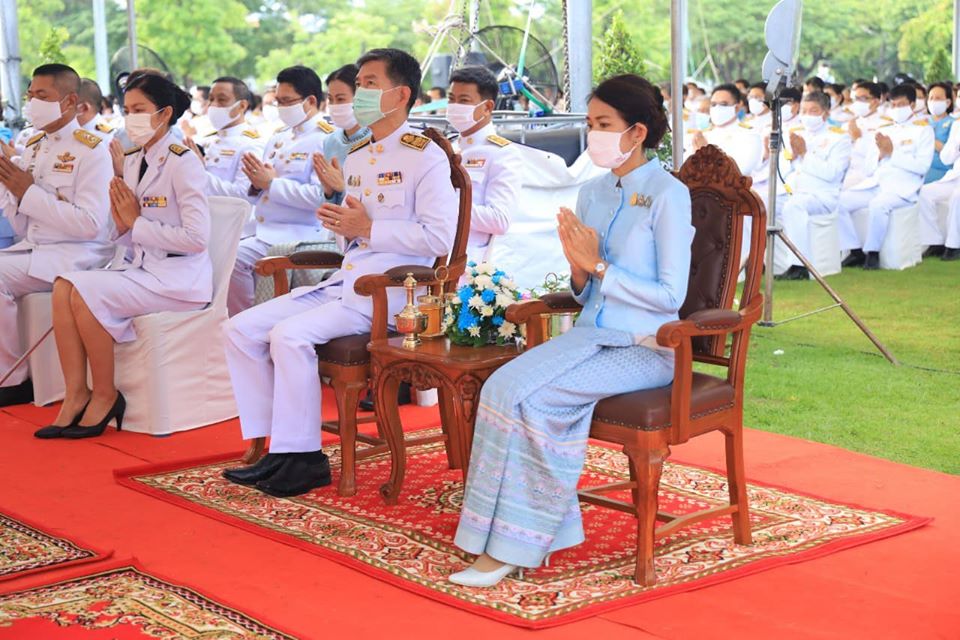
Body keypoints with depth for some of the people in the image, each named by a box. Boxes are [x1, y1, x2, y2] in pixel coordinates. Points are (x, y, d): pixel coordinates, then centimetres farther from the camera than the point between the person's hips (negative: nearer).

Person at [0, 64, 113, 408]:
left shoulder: (91, 150, -7)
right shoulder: (33, 146, 13)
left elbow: (90, 224, -18)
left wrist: (29, 193, -16)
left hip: (77, 254, -7)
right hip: (33, 250, 7)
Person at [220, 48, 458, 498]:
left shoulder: (426, 157, -5)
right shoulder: (355, 159, 21)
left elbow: (440, 237, -16)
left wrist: (367, 229, -14)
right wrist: (339, 225, 4)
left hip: (388, 293, -9)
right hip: (341, 284, 9)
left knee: (289, 334, -28)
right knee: (241, 329, -4)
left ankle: (302, 458, -16)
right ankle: (276, 448, -3)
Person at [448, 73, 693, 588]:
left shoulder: (668, 195, -7)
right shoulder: (592, 193, 13)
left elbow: (670, 296, -12)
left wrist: (598, 264, -13)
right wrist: (578, 268, -5)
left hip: (645, 348, -6)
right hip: (592, 333, 6)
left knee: (534, 397, -27)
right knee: (504, 386, -22)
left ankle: (516, 543, -15)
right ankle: (524, 536, -19)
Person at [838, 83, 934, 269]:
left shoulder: (923, 130, 9)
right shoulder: (884, 131, 24)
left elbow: (922, 166, -6)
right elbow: (867, 169, 18)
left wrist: (892, 153, -8)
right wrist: (880, 154, -1)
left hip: (903, 189, -6)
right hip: (874, 184, 6)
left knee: (879, 204, -37)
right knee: (841, 200, -19)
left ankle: (873, 252, -21)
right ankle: (856, 250, -12)